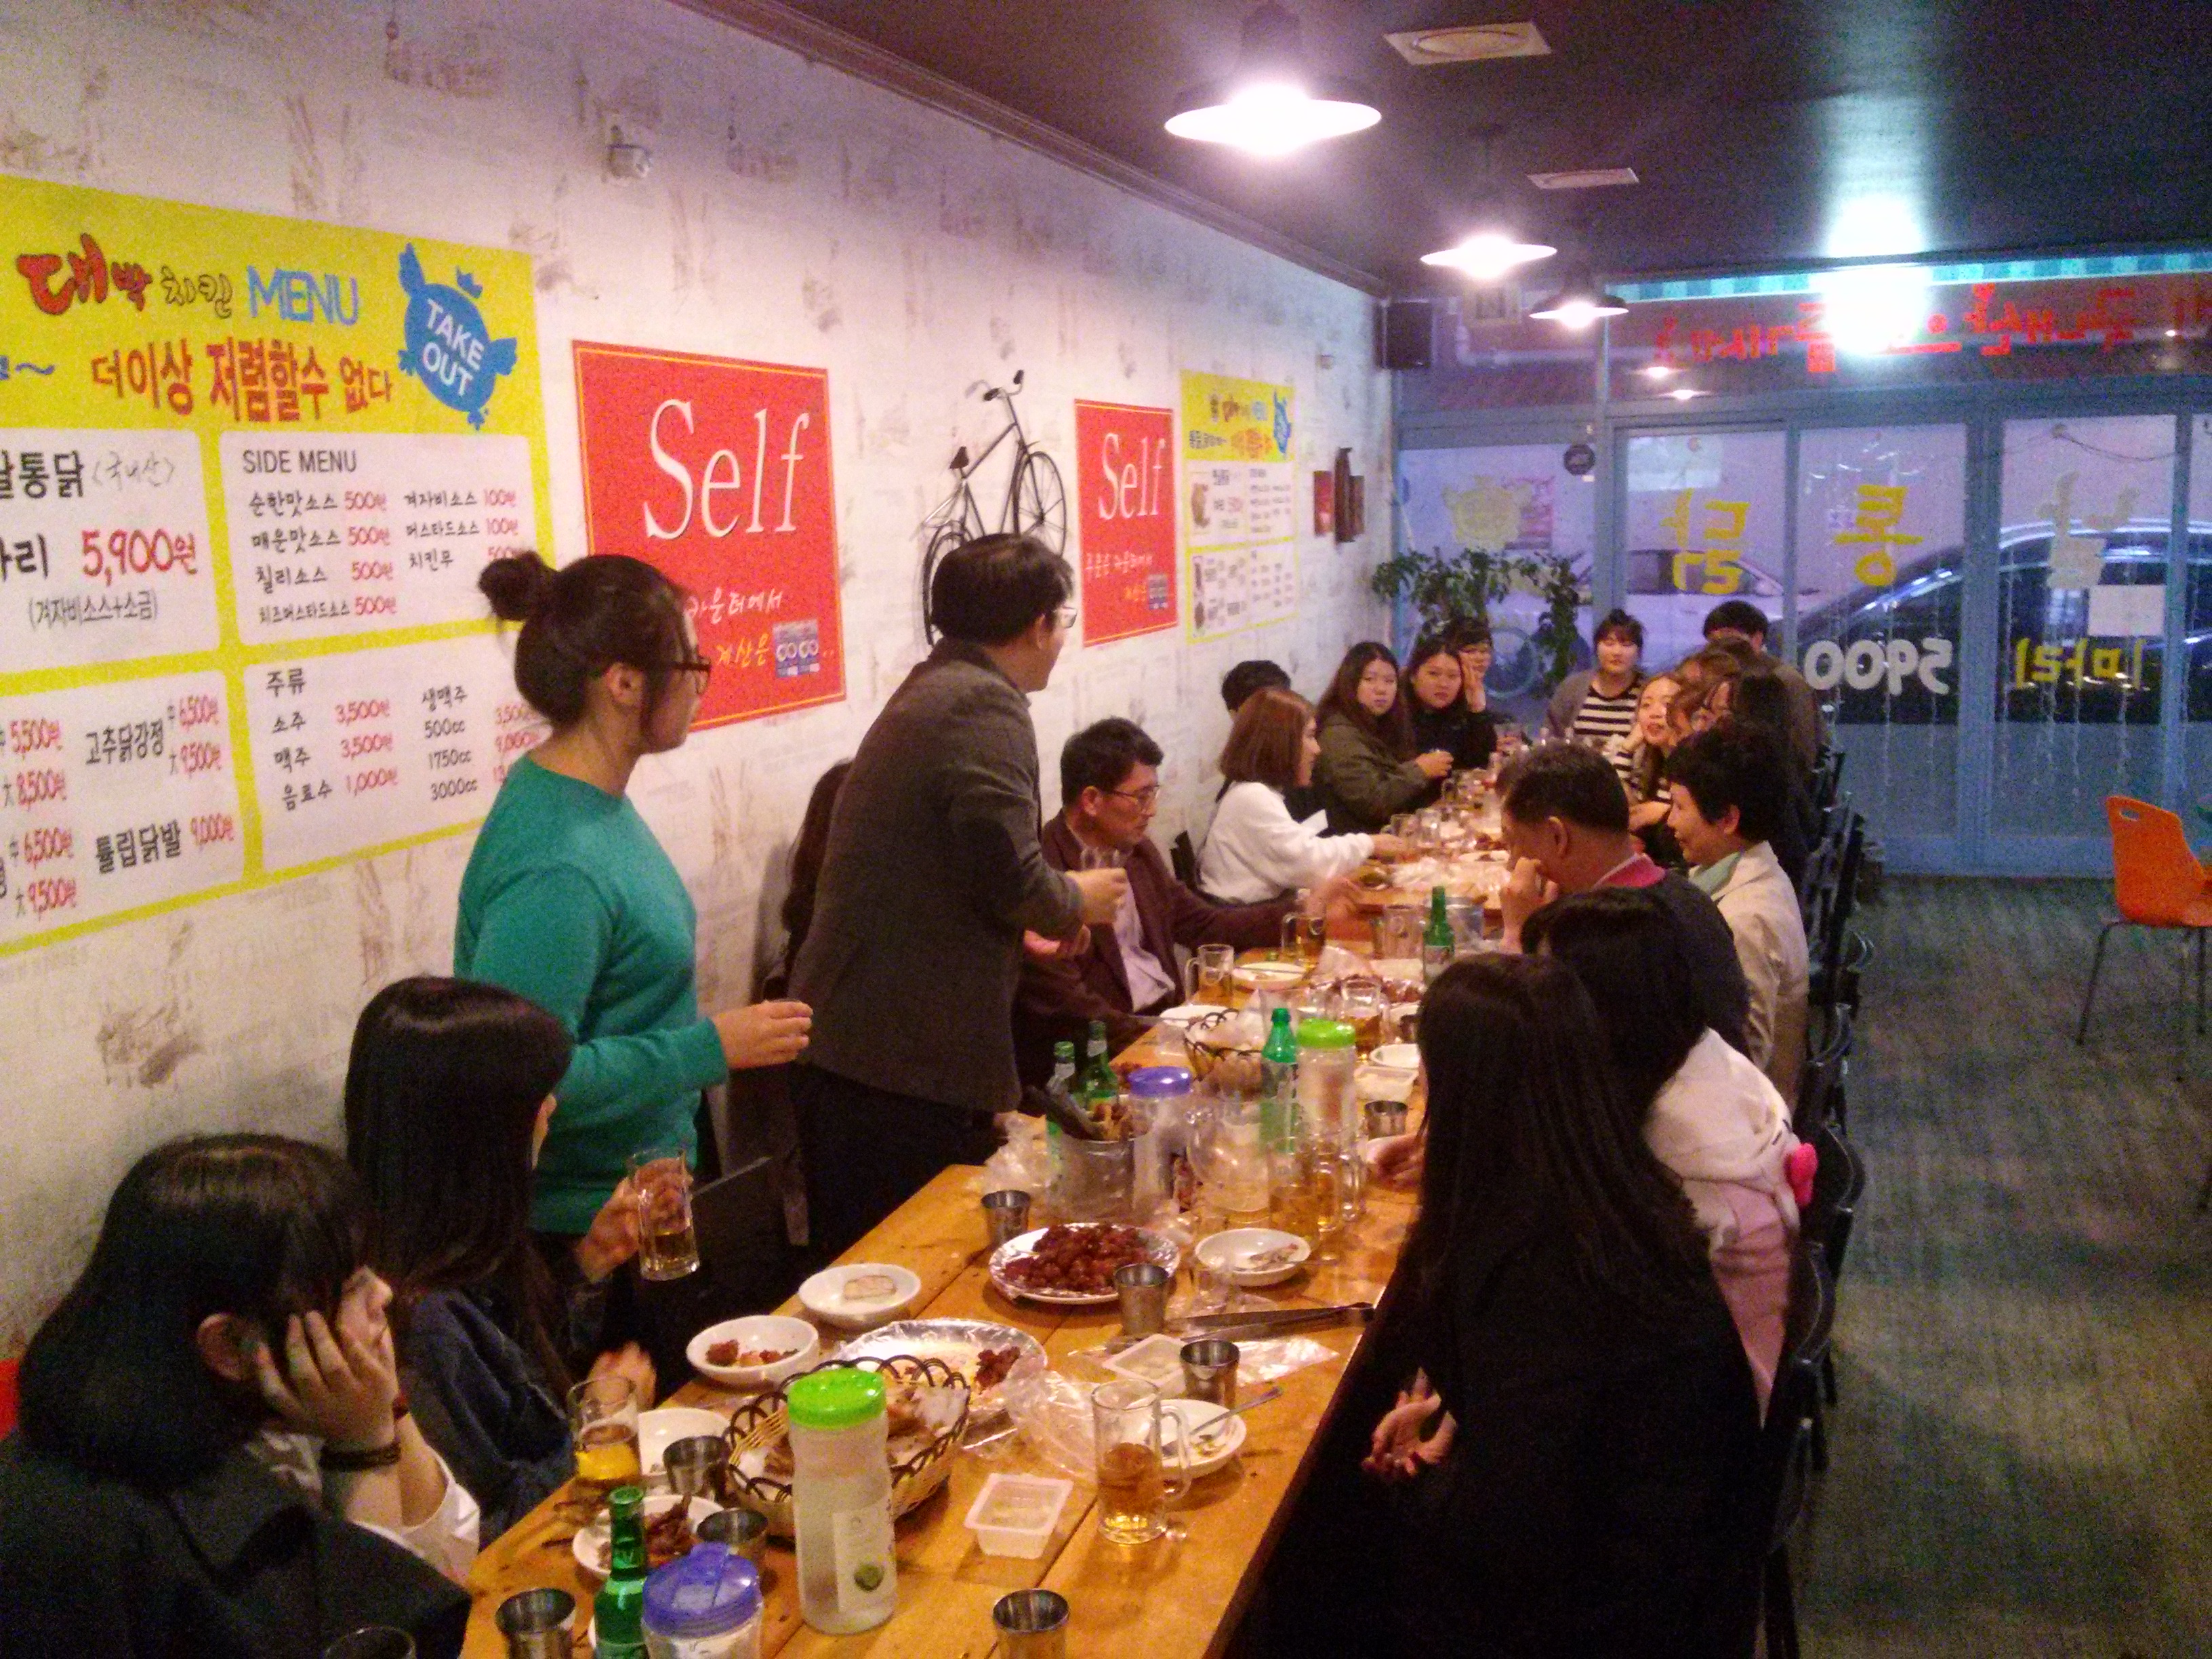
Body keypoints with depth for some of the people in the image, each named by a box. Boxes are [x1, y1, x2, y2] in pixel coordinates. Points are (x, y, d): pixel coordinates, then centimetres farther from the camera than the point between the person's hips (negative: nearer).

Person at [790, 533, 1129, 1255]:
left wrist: (1037, 917, 31)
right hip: (908, 1061, -10)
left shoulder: (928, 692, 19)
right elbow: (1011, 877, -21)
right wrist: (1076, 901, -1)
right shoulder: (986, 707, -13)